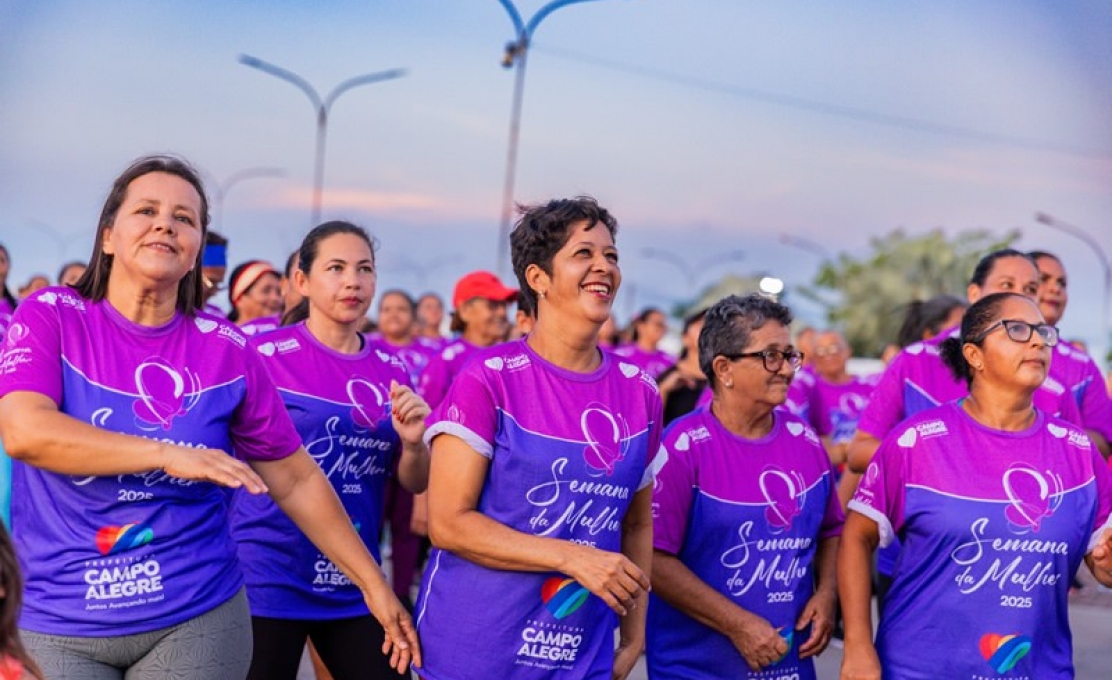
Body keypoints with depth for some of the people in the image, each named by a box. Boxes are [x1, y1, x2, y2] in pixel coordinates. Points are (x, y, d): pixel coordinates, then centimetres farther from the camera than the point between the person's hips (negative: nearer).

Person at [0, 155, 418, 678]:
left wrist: (375, 586, 5)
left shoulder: (227, 351, -2)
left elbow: (297, 481, 5)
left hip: (196, 620, 1)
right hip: (53, 624, -1)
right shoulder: (49, 317, -5)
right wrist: (169, 453, -27)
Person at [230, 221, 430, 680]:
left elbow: (415, 483, 10)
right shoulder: (263, 355, -8)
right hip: (269, 580, -4)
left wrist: (412, 441, -10)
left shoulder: (392, 371, 6)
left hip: (354, 584, 4)